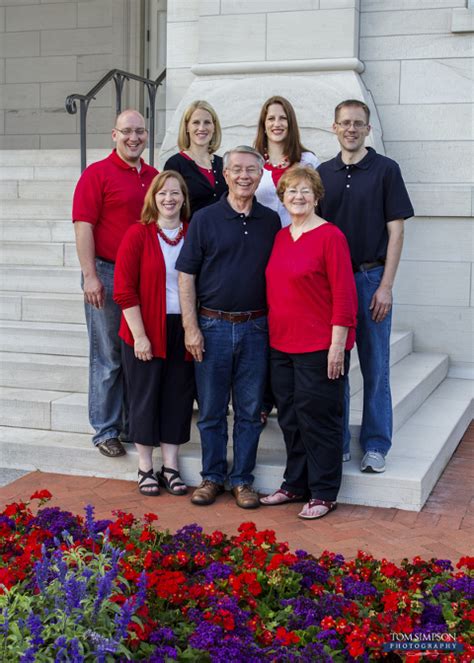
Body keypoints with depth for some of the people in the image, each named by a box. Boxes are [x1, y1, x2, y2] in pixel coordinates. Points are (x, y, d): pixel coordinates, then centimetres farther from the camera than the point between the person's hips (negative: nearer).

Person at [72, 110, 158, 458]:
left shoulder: (154, 177, 12)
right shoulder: (97, 174, -4)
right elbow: (83, 226, -10)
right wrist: (90, 276, -16)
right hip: (107, 274, -5)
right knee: (108, 357, 2)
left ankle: (134, 423, 23)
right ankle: (106, 431, 13)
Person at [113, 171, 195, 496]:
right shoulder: (138, 234, -6)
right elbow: (124, 289, -9)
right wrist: (139, 335, -13)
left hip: (183, 330, 3)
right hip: (145, 332, -3)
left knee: (178, 397, 8)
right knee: (145, 396, 6)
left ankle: (170, 466, 21)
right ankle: (146, 468, 20)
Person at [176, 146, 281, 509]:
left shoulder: (271, 221, 6)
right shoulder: (205, 219, 0)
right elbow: (186, 276, -2)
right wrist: (191, 328, -8)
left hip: (255, 328, 2)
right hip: (213, 326, -1)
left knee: (250, 410, 7)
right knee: (211, 409, 6)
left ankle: (242, 479, 19)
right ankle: (212, 477, 20)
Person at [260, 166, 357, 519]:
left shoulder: (330, 236, -10)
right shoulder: (280, 237, 11)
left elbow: (344, 294, -13)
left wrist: (337, 344, -16)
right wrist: (272, 334, 13)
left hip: (319, 346, -7)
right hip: (282, 344, 7)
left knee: (317, 417, 1)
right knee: (290, 418, 14)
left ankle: (323, 493, 14)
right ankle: (295, 484, 28)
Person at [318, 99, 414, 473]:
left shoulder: (386, 170, -1)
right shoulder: (323, 173, 9)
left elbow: (395, 230, -4)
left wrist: (385, 286, -11)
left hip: (371, 278, -3)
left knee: (375, 368, 3)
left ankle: (375, 446, 12)